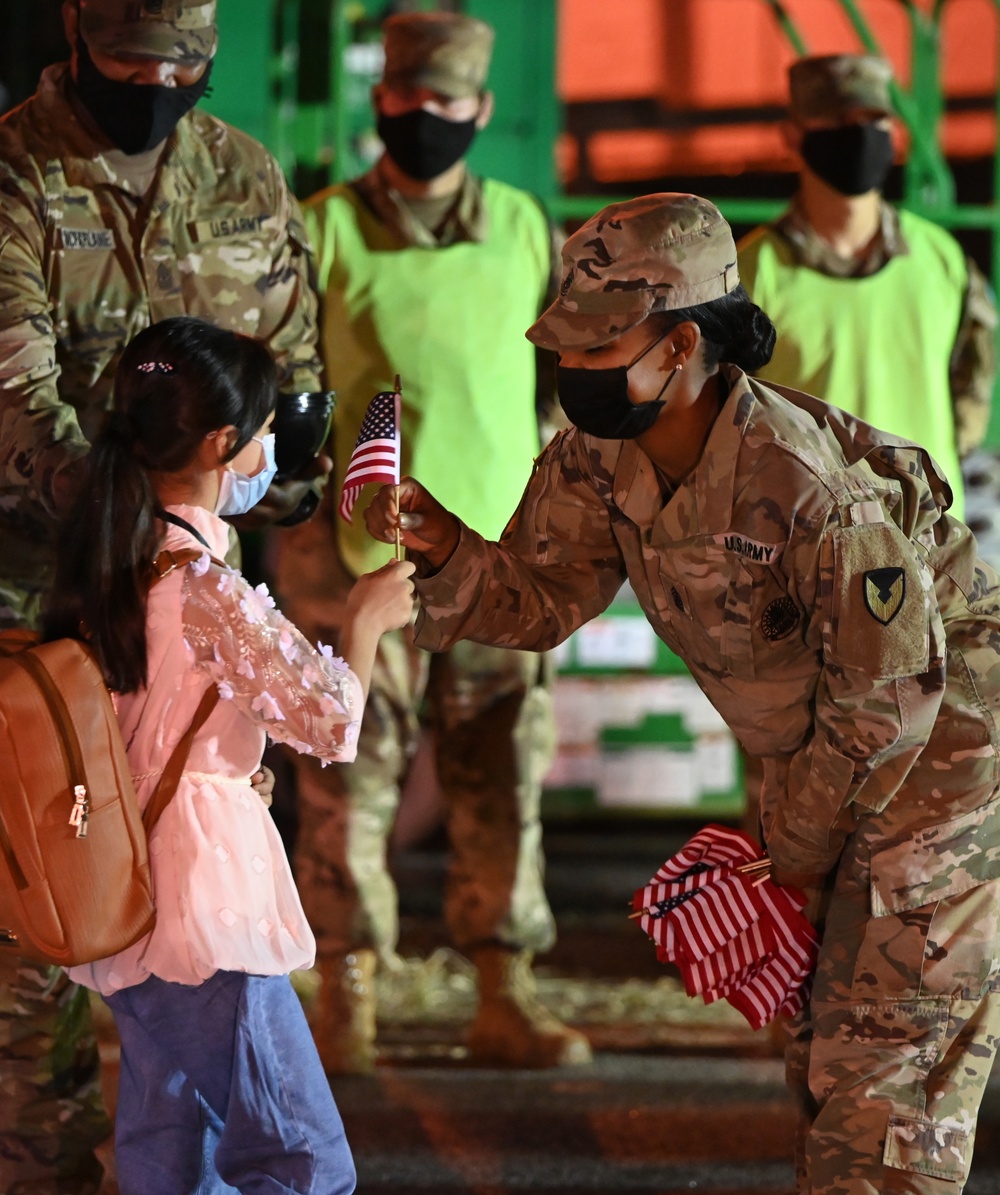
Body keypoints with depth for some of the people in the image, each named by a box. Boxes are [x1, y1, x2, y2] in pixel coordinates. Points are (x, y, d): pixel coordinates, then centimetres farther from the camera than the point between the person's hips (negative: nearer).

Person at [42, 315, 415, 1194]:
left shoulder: (108, 563, 6)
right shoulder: (207, 592, -20)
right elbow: (334, 724, -14)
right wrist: (367, 619, 1)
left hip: (125, 890, 10)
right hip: (203, 894, -10)